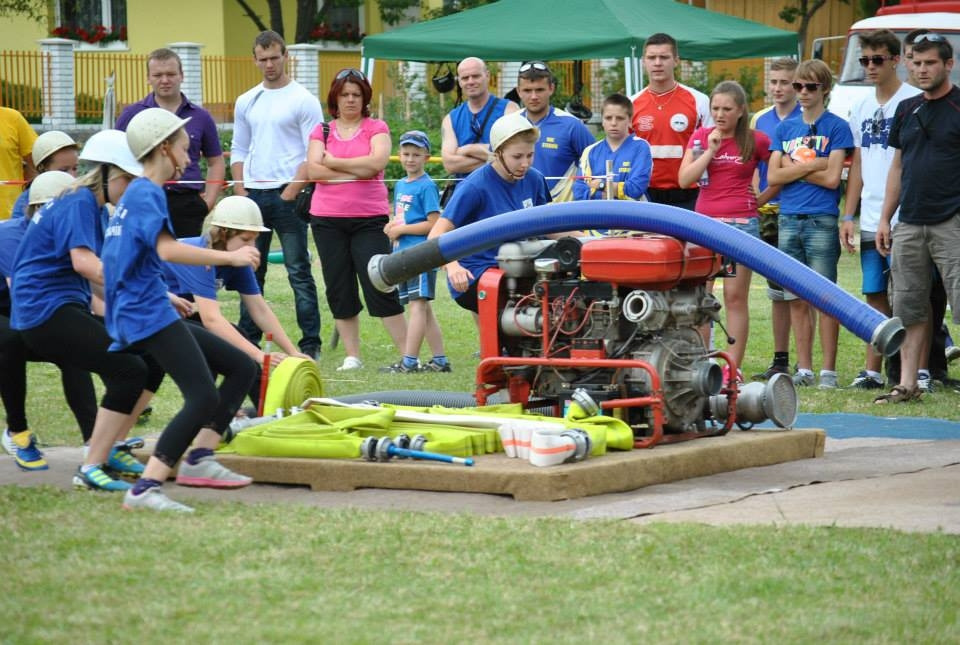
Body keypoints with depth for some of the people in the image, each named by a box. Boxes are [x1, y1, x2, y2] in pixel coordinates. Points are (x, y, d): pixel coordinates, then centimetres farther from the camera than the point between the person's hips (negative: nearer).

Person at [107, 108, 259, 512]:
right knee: (204, 397, -21)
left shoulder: (136, 194, 20)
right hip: (148, 316, -11)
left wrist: (169, 296, 38)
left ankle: (198, 460, 7)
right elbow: (167, 249, -28)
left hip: (153, 313, 11)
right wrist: (230, 257, -22)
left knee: (242, 367, 12)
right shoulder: (147, 193, -12)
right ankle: (145, 490, -26)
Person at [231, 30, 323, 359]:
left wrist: (291, 192, -13)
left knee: (299, 272, -4)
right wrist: (241, 193, 5)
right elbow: (239, 152, 17)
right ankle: (248, 341, 14)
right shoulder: (246, 102, 13)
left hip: (287, 195, -5)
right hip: (253, 194, 5)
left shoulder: (303, 100, -3)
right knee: (251, 272, 8)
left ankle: (310, 343, -3)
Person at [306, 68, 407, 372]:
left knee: (380, 287, -7)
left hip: (370, 218, -3)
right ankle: (352, 356, 11)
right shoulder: (321, 131, 10)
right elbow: (314, 170, -4)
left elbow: (377, 162, -13)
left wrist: (334, 162, -6)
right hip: (328, 219, 3)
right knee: (339, 290, 4)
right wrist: (358, 170, -7)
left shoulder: (376, 128, 4)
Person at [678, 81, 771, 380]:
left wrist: (760, 199, 7)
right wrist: (710, 150, -7)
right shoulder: (701, 137, 8)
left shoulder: (756, 141, 2)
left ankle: (734, 366, 2)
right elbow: (684, 179, -1)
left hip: (742, 223, -3)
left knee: (735, 296, -1)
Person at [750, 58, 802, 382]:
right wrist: (754, 202, 2)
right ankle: (780, 360, 17)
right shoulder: (759, 120, 12)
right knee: (777, 290, 11)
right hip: (767, 213, 6)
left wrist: (763, 197, -15)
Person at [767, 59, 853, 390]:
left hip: (822, 222, -5)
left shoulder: (836, 127, 0)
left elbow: (832, 178, -9)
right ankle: (804, 369, 12)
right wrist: (812, 165, -4)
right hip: (788, 221, 5)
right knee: (796, 300, 6)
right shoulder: (785, 128, 15)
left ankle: (828, 371, 0)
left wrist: (793, 167, -3)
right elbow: (773, 177, 6)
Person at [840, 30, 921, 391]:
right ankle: (872, 371, 16)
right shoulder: (862, 108, 15)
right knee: (875, 296, 10)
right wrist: (848, 216, 13)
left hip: (903, 220, -7)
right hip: (870, 221, 7)